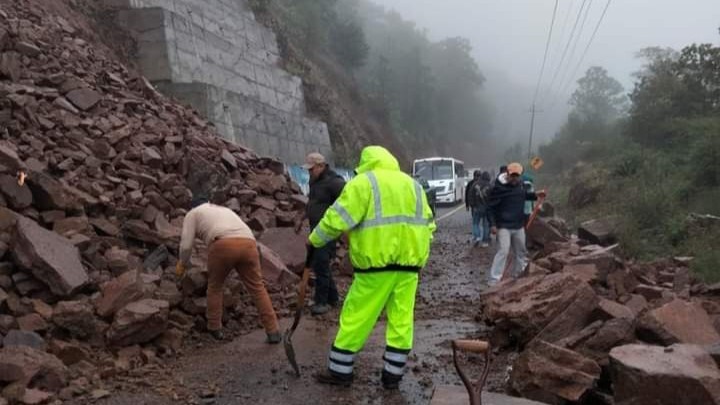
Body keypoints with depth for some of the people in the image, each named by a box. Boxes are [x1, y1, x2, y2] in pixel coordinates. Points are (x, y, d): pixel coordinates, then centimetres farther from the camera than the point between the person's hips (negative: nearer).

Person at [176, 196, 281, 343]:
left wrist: (182, 264, 33)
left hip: (223, 246, -4)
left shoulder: (192, 214, 25)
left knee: (215, 286, 19)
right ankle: (273, 332, 7)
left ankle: (214, 329, 27)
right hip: (248, 244, 4)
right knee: (257, 287, 11)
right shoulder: (225, 210, 41)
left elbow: (186, 245, 15)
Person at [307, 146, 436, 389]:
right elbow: (428, 225, 18)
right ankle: (392, 375, 16)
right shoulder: (414, 185, 18)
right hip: (409, 262, 5)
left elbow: (338, 218, -8)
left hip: (377, 261, -5)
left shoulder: (364, 182, 0)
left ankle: (340, 371, 13)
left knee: (356, 317, 4)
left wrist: (315, 240, 4)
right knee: (401, 319, 9)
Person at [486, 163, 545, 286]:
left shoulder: (521, 184, 3)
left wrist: (535, 195, 6)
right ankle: (494, 280, -14)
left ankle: (516, 275, 36)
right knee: (503, 251, -17)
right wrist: (492, 224, -18)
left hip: (519, 225, 7)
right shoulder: (499, 187, -17)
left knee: (520, 252, 17)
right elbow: (491, 207, -14)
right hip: (504, 226, -7)